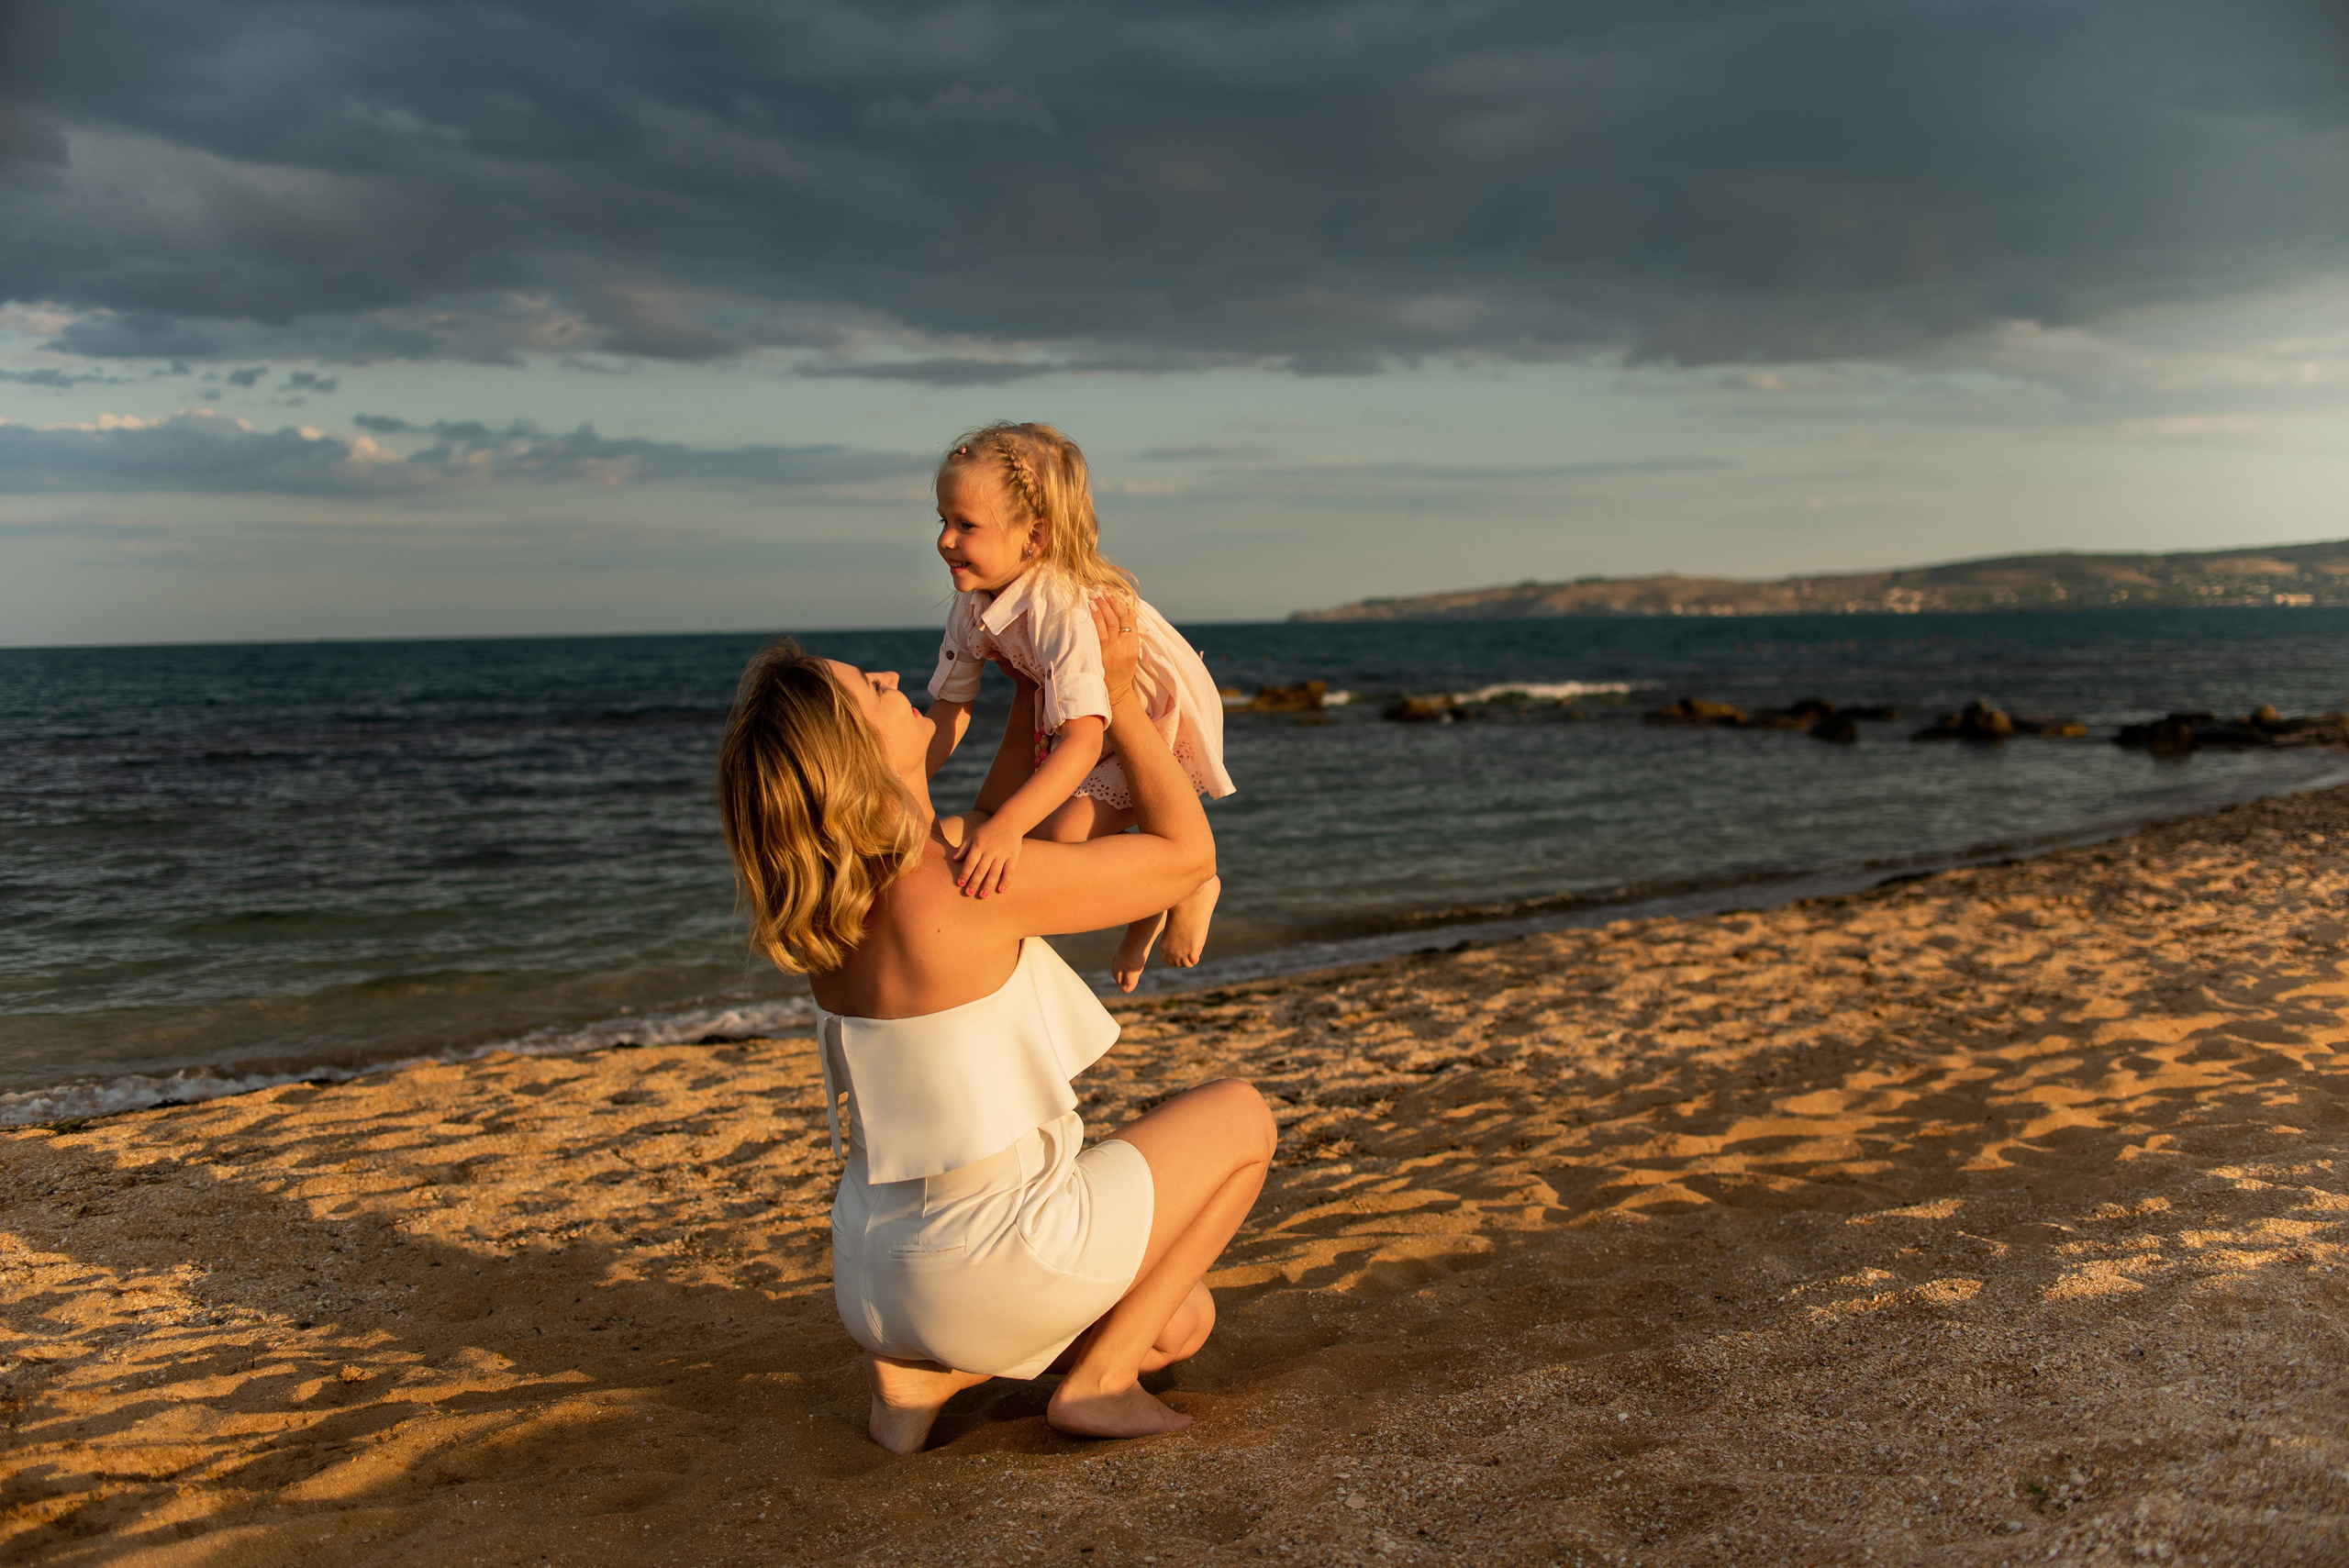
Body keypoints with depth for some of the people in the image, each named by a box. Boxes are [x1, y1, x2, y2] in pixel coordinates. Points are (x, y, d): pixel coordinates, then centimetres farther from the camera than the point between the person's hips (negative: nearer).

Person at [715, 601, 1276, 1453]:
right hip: (989, 1261, -8)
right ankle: (1095, 1376, 7)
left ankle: (917, 1366, 13)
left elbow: (994, 822, 22)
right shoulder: (965, 888, -25)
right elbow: (1187, 851, -13)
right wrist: (1119, 697, -3)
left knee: (1182, 1322, 27)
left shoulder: (838, 894, 1)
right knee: (1240, 1116, 13)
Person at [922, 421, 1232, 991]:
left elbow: (1084, 740, -47)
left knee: (1065, 836, -24)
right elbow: (949, 715, -3)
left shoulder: (1062, 607, -37)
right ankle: (1144, 909, 29)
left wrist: (1006, 825, -58)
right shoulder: (971, 608, -13)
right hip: (1069, 722, 8)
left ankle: (1192, 885, 4)